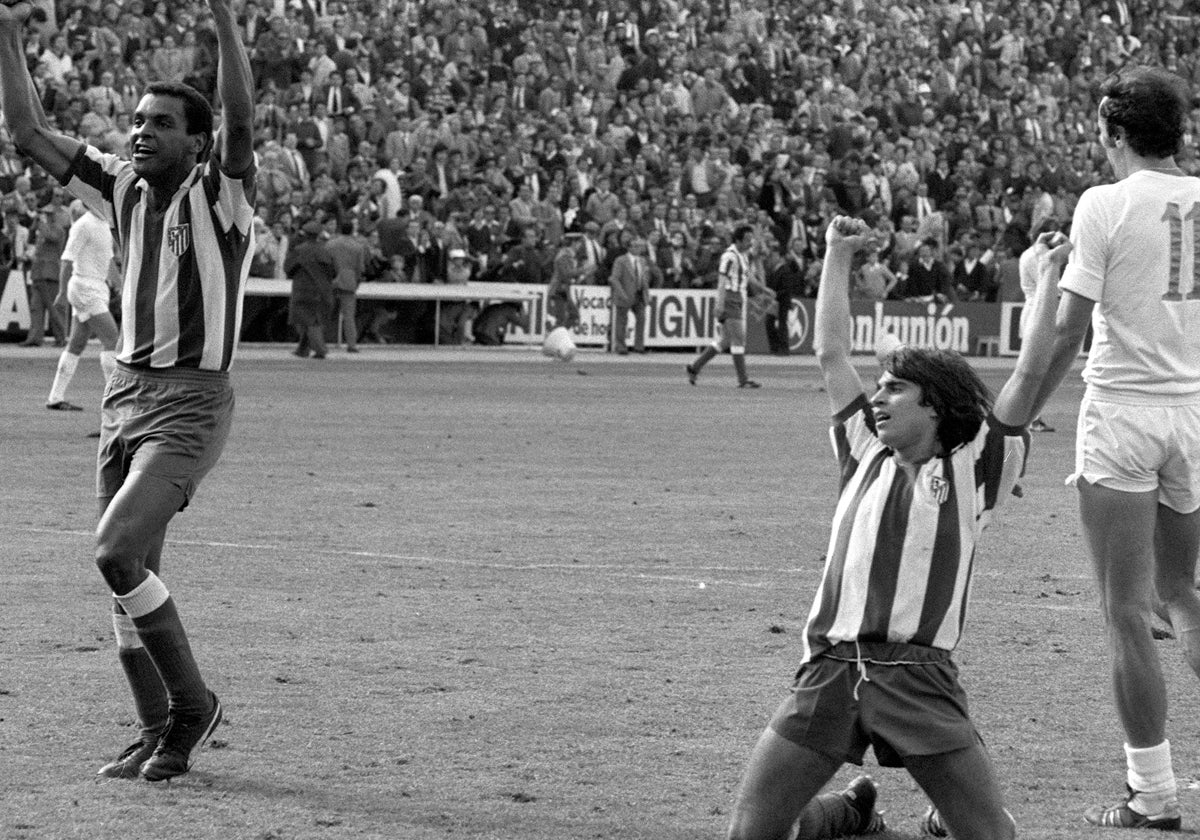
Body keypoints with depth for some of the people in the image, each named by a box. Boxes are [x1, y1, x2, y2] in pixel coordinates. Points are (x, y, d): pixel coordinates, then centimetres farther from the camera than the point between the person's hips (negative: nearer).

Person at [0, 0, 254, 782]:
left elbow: (241, 113, -27)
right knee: (130, 570, 6)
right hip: (126, 393, 7)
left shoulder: (220, 193, -8)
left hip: (191, 402, -7)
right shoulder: (125, 188, 10)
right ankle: (159, 731, 16)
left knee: (118, 552, -18)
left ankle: (193, 703, -2)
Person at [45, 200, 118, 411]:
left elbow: (108, 259, 24)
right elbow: (68, 259, -16)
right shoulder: (83, 225, -13)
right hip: (86, 288, -9)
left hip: (98, 287, 9)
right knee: (111, 339, -12)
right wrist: (63, 293, -19)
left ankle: (55, 398, 11)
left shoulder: (104, 225, 14)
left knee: (76, 345, 9)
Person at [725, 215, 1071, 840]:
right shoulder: (866, 456, 19)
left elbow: (1028, 376, 4)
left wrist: (1049, 279, 5)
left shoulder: (971, 471, 10)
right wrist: (837, 255, 26)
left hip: (918, 676, -3)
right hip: (831, 667, 3)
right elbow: (831, 355, 23)